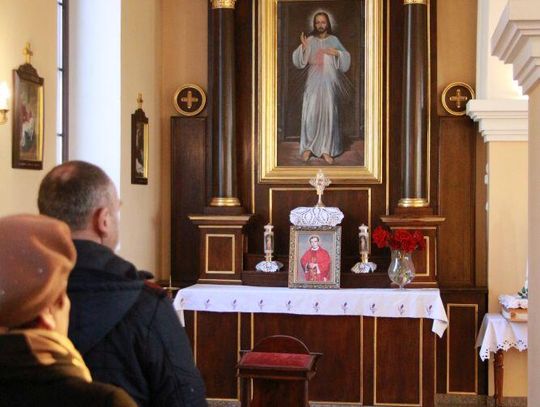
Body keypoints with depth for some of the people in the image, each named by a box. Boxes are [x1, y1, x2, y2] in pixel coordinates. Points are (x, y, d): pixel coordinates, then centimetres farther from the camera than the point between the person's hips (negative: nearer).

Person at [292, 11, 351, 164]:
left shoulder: (334, 40, 5)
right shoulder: (310, 40, 4)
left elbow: (346, 58, 6)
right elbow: (299, 62, -2)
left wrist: (336, 53, -13)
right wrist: (303, 47, -18)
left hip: (329, 84, 0)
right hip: (313, 83, 0)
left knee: (329, 114, -1)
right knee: (310, 114, -6)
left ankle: (326, 150, 5)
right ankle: (308, 147, 8)